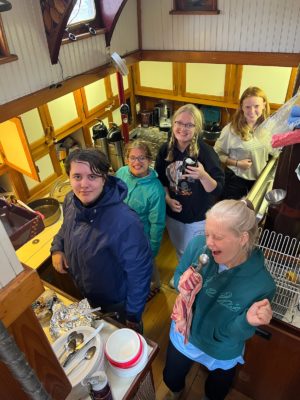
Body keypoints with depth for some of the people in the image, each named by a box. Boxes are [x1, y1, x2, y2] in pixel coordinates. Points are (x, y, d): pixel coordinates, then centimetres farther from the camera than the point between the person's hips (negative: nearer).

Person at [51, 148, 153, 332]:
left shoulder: (125, 222, -39)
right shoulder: (71, 201, -16)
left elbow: (139, 272, -28)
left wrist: (133, 315, -17)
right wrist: (57, 248, -11)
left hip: (118, 303, -6)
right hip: (86, 296, 6)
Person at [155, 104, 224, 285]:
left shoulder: (205, 151, -20)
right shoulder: (165, 150, -8)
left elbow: (217, 189, -20)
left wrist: (203, 175, -39)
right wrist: (168, 200, -9)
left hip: (199, 217, -4)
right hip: (173, 214, 4)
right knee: (180, 251, 28)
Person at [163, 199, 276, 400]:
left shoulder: (262, 284, -33)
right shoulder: (198, 245, -28)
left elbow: (237, 333, -21)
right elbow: (178, 278, -10)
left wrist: (248, 321, -42)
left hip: (221, 355, -1)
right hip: (183, 334, 2)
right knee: (171, 379, 31)